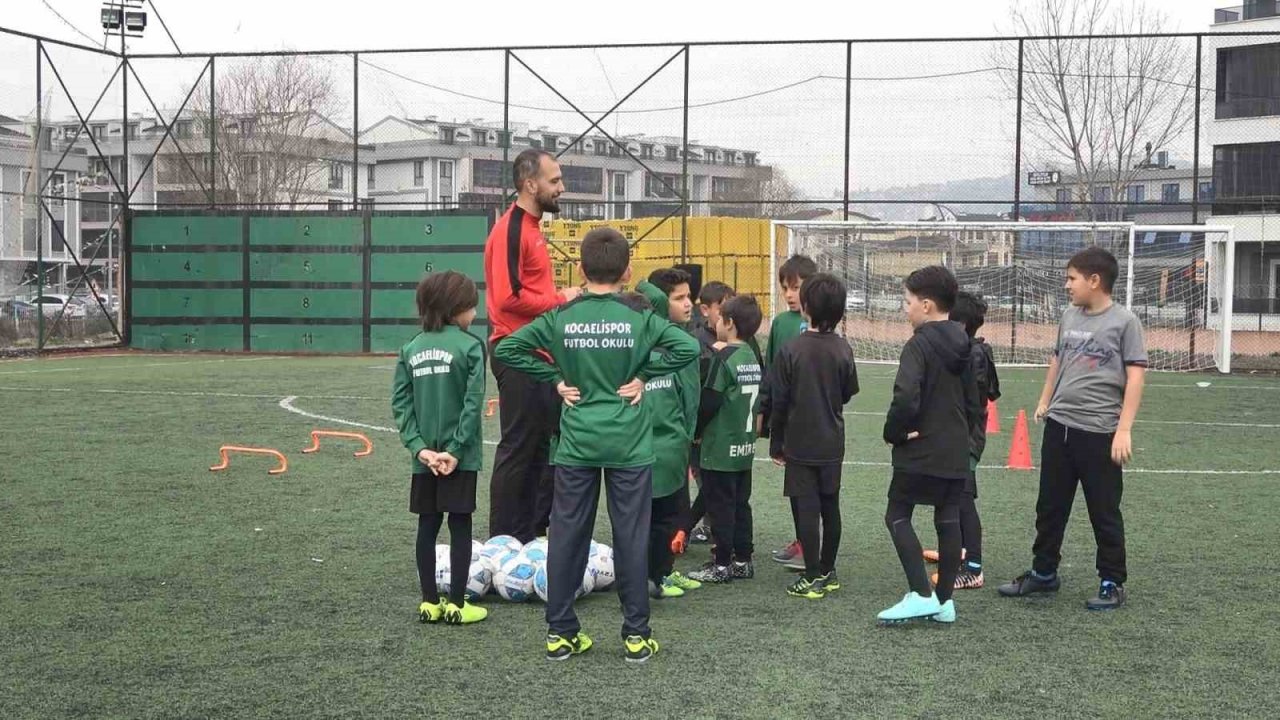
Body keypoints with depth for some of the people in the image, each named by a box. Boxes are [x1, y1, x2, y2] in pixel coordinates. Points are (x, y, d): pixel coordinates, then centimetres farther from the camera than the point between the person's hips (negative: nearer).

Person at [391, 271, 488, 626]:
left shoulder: (411, 349, 5)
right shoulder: (470, 346, -10)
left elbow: (400, 402, -1)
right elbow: (473, 403, -16)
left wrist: (419, 447, -5)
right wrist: (456, 449, -13)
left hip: (425, 455, 4)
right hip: (459, 455, -4)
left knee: (427, 526, 11)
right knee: (460, 526, 4)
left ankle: (429, 603, 16)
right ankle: (456, 604, 8)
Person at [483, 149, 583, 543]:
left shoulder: (531, 228, 17)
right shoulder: (510, 230, -14)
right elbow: (508, 297, -23)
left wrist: (560, 298, 7)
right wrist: (559, 300, -14)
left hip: (539, 354, 10)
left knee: (542, 447, 14)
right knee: (518, 449, -3)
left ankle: (532, 534, 23)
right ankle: (504, 541, 6)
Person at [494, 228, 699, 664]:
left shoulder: (561, 317, -1)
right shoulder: (639, 317, -6)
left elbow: (506, 348, -2)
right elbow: (688, 348, -14)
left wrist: (556, 379, 2)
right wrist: (643, 376, -5)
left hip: (576, 446, 2)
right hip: (629, 447, -1)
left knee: (566, 535, 8)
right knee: (631, 538, 5)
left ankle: (560, 632, 14)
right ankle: (636, 635, 11)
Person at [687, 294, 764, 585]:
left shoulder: (724, 358, -16)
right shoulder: (752, 357, 7)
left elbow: (708, 403, -16)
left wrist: (697, 431, -2)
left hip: (721, 448, -7)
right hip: (745, 445, 8)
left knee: (720, 506, 1)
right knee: (741, 504, 14)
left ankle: (722, 564, 6)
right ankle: (742, 559, 20)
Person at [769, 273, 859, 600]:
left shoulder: (791, 351, -14)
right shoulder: (843, 349, -3)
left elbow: (780, 402, -9)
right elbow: (849, 393, 7)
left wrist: (776, 444, 1)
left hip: (800, 444, -4)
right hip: (832, 443, 4)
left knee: (806, 510, -1)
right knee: (830, 507, 14)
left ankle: (812, 579, 1)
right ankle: (828, 571, 24)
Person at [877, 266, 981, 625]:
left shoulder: (919, 345, -15)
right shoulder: (962, 346, 10)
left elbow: (905, 398, -26)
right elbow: (972, 400, 17)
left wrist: (893, 433, -12)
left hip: (920, 451, -7)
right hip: (956, 452, 7)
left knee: (898, 516, 2)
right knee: (948, 521, 10)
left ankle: (921, 594, -8)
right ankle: (944, 601, 15)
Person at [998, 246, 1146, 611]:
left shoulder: (1124, 321, -9)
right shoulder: (1069, 316, 8)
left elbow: (1135, 376, -12)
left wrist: (1124, 430, -17)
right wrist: (1045, 401, 20)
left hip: (1100, 432, -6)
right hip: (1059, 426, 6)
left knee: (1105, 513, 4)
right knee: (1050, 506, 14)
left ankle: (1112, 584, 16)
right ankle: (1044, 573, 27)